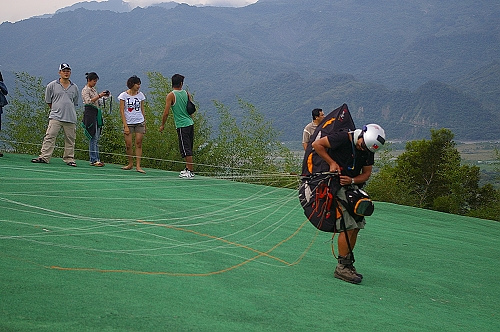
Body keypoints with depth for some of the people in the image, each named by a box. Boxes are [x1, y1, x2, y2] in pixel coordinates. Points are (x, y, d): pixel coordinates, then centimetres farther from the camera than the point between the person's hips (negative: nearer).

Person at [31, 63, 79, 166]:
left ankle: (69, 159, 11)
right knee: (50, 137, -10)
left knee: (70, 139, 3)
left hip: (70, 118, 2)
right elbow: (48, 101, 12)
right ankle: (44, 157, -10)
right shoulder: (52, 85, 4)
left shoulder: (74, 87, 12)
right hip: (55, 117, -2)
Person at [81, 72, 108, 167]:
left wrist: (103, 96, 8)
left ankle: (96, 159, 8)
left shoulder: (94, 89, 19)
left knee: (96, 138, 6)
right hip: (90, 113, -9)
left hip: (97, 114, 9)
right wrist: (99, 96, -22)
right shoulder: (85, 90, -5)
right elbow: (88, 101, -18)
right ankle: (94, 160, -10)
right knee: (93, 138, -10)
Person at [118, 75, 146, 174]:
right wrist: (125, 126, -10)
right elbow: (122, 111, -4)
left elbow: (142, 110, 13)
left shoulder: (140, 95, 6)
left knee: (139, 144, -4)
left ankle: (138, 166, -3)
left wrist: (144, 123, 9)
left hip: (139, 122, 2)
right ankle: (130, 164, 17)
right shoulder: (124, 95, -3)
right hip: (128, 123, -2)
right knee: (128, 145, -2)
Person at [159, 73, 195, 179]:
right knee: (188, 149, 16)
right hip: (190, 123, 6)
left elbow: (166, 112, -11)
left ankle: (190, 171, -6)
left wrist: (162, 125, 0)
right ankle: (188, 168, 24)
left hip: (182, 126, -6)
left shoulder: (171, 96, -9)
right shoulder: (186, 94, 7)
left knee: (186, 150, -5)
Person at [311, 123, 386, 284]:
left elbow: (366, 173, 6)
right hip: (336, 186, -7)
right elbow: (316, 144, -11)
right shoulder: (342, 138, -17)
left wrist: (352, 180, -13)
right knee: (348, 227, -13)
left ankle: (348, 263, 15)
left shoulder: (368, 151, 2)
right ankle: (342, 267, -7)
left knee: (357, 226, 4)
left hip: (352, 186, 7)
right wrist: (332, 163, -14)